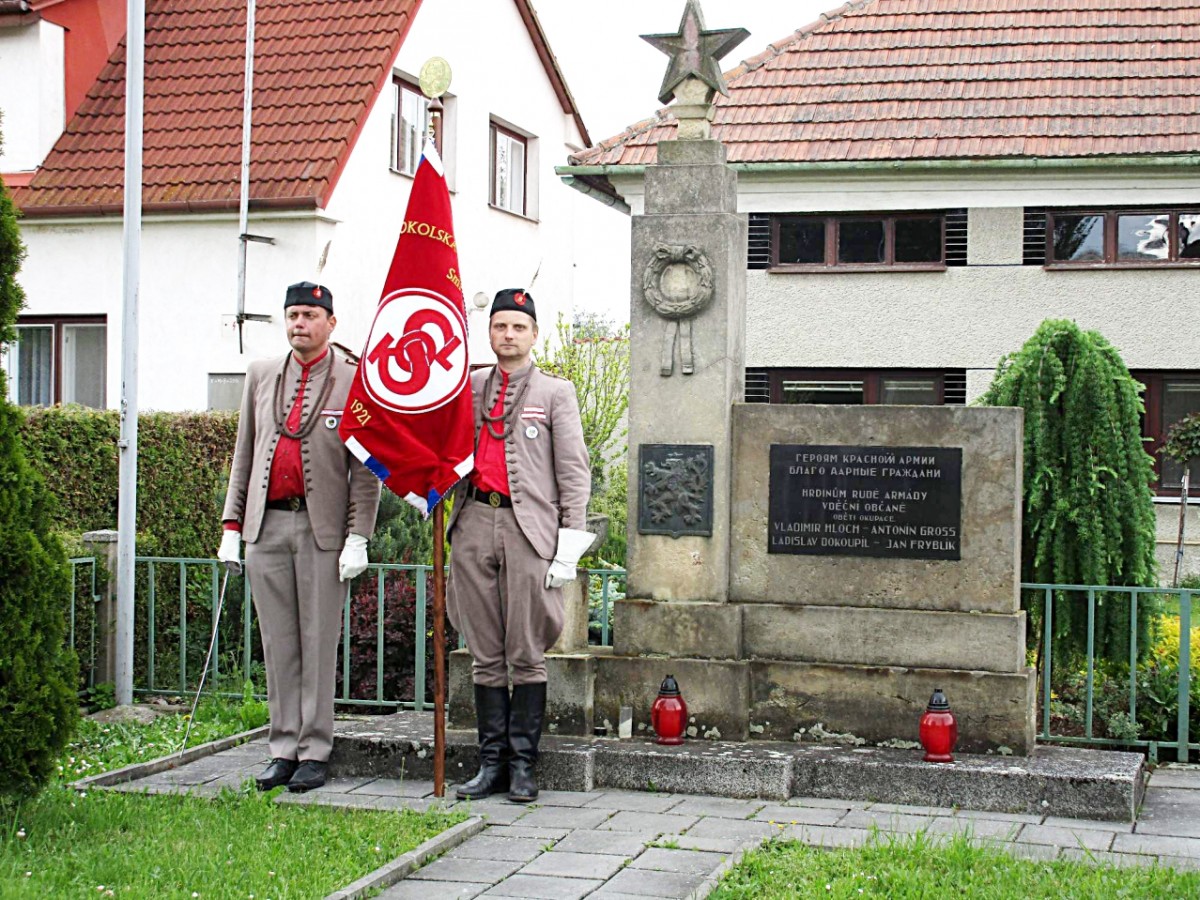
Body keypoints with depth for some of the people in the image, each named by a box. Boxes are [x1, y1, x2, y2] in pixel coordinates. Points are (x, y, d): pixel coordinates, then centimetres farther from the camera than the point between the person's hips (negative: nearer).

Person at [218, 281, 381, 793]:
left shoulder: (355, 382, 0)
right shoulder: (261, 375, 14)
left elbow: (366, 471, -2)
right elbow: (244, 456, 16)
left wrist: (358, 538, -9)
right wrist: (231, 527, 10)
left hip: (322, 529, -4)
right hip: (266, 526, 4)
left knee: (319, 643, 1)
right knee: (278, 643, 7)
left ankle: (315, 752, 8)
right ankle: (284, 750, 14)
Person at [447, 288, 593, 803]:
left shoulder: (556, 393, 8)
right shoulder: (468, 388, 16)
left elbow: (573, 471, 3)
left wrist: (569, 542, -5)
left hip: (528, 527, -3)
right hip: (474, 523, 3)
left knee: (527, 654, -3)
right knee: (485, 655, 5)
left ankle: (523, 765, 3)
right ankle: (492, 761, 11)